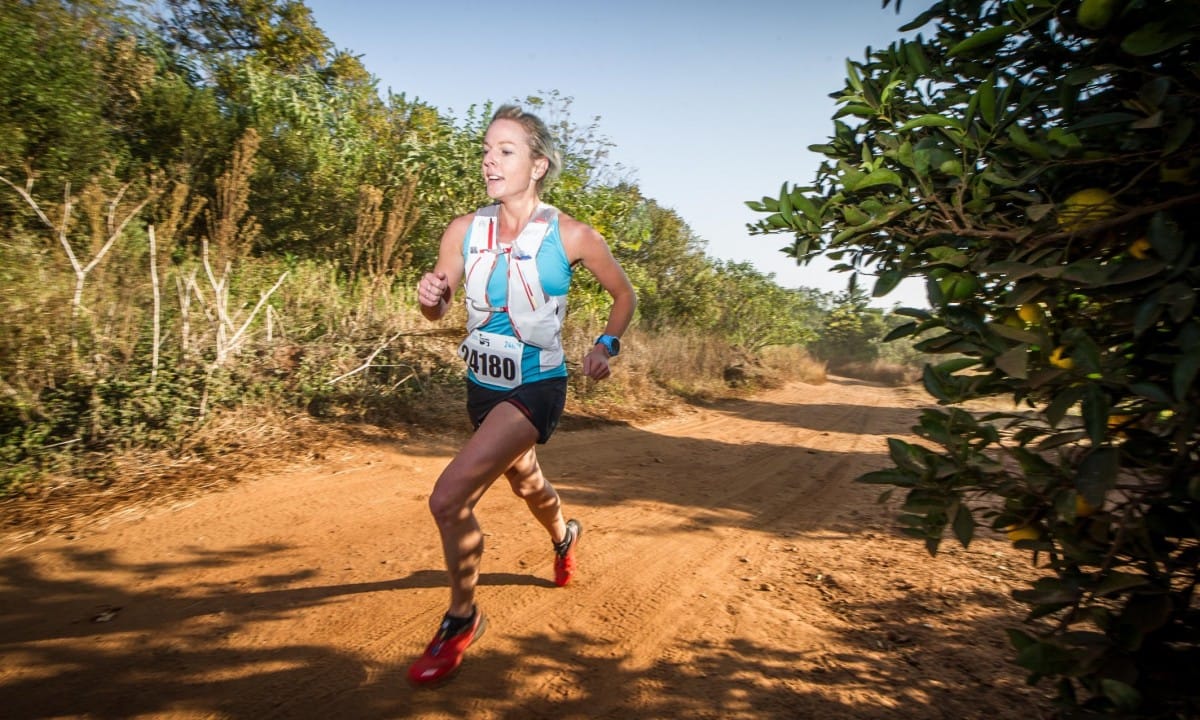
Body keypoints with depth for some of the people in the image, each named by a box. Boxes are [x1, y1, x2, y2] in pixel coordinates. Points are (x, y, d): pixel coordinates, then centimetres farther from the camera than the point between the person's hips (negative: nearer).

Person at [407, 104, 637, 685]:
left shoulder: (571, 236, -15)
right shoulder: (464, 230, -5)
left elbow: (625, 295, 1)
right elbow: (438, 311, 3)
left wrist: (606, 345, -12)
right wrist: (430, 297, -19)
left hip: (536, 388, -5)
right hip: (482, 385, 6)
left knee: (448, 499, -19)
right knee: (524, 482, 28)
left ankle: (462, 619, 8)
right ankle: (563, 536, 63)